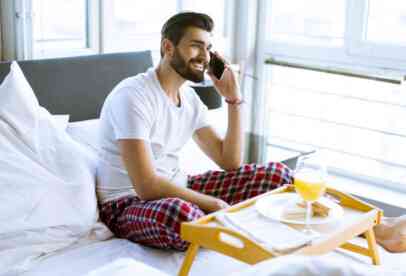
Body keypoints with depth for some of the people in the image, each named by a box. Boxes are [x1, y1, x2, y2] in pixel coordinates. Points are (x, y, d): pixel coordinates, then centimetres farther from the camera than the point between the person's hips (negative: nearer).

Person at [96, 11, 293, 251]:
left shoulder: (190, 97, 5)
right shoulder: (133, 95, -20)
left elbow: (230, 162, 4)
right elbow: (147, 186, -27)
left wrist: (234, 99, -2)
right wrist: (212, 204, -20)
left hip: (176, 190, 7)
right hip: (129, 203, -7)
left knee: (277, 174, -2)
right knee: (179, 214, -43)